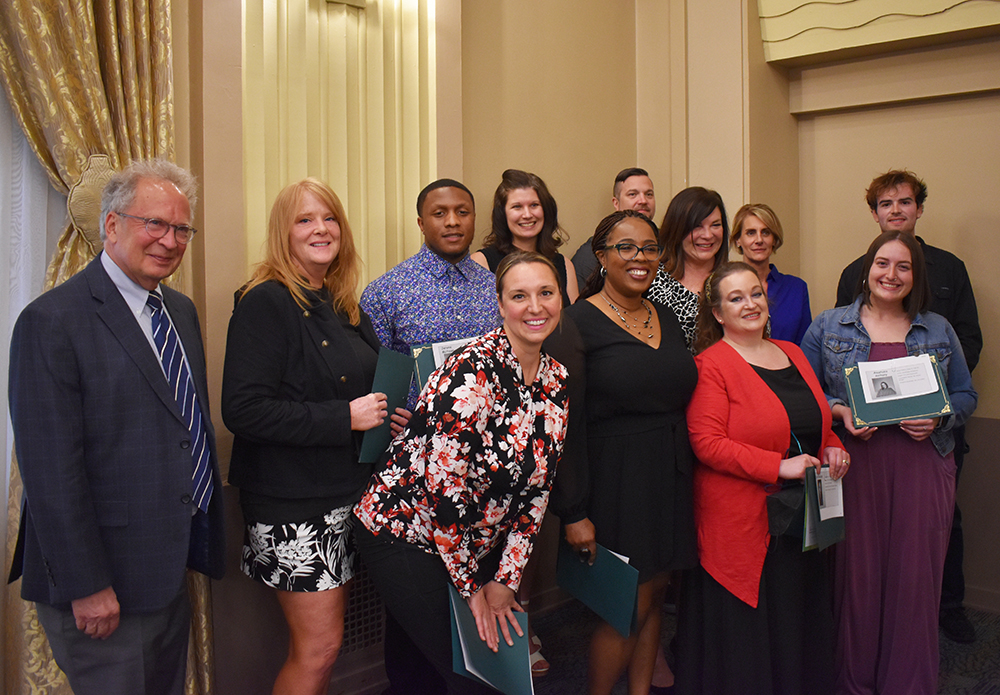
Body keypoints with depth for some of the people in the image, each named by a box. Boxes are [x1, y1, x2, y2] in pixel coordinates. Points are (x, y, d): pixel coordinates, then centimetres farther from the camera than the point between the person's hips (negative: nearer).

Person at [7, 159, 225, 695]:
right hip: (105, 582, -8)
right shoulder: (53, 320, -16)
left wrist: (199, 540, 12)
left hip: (172, 567, 8)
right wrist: (86, 586, -18)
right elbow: (51, 470, -19)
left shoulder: (181, 310, 10)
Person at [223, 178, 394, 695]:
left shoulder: (344, 305, 11)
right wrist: (345, 417, -21)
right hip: (293, 502, -7)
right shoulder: (265, 302, -13)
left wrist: (383, 412, 3)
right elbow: (243, 410, -21)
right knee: (318, 648, -1)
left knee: (321, 641, 15)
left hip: (349, 492, 7)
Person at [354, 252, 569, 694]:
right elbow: (444, 491, -24)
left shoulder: (556, 381, 0)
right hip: (405, 535, -7)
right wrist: (472, 588, -14)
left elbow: (536, 490, 3)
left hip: (477, 543, 7)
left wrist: (506, 579, -2)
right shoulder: (473, 371, -24)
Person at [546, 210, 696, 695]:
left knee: (655, 594, 13)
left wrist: (684, 482, 11)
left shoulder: (667, 318, 10)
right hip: (613, 480, -6)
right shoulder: (577, 323, -10)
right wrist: (573, 511, -16)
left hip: (670, 478, 6)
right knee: (630, 606, -1)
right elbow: (565, 424, -13)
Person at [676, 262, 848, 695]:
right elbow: (707, 443, -18)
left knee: (798, 621, 16)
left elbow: (817, 420, 24)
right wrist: (779, 467, -22)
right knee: (744, 631, 3)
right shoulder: (711, 364, -10)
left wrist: (832, 448, 3)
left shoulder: (791, 353, 13)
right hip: (739, 522, -7)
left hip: (801, 514, 7)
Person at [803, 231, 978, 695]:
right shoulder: (828, 327, 7)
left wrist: (937, 417, -6)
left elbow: (966, 395, 14)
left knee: (915, 574, 3)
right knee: (857, 572, 1)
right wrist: (840, 411, -11)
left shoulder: (938, 330, 12)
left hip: (921, 468, 2)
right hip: (854, 465, -1)